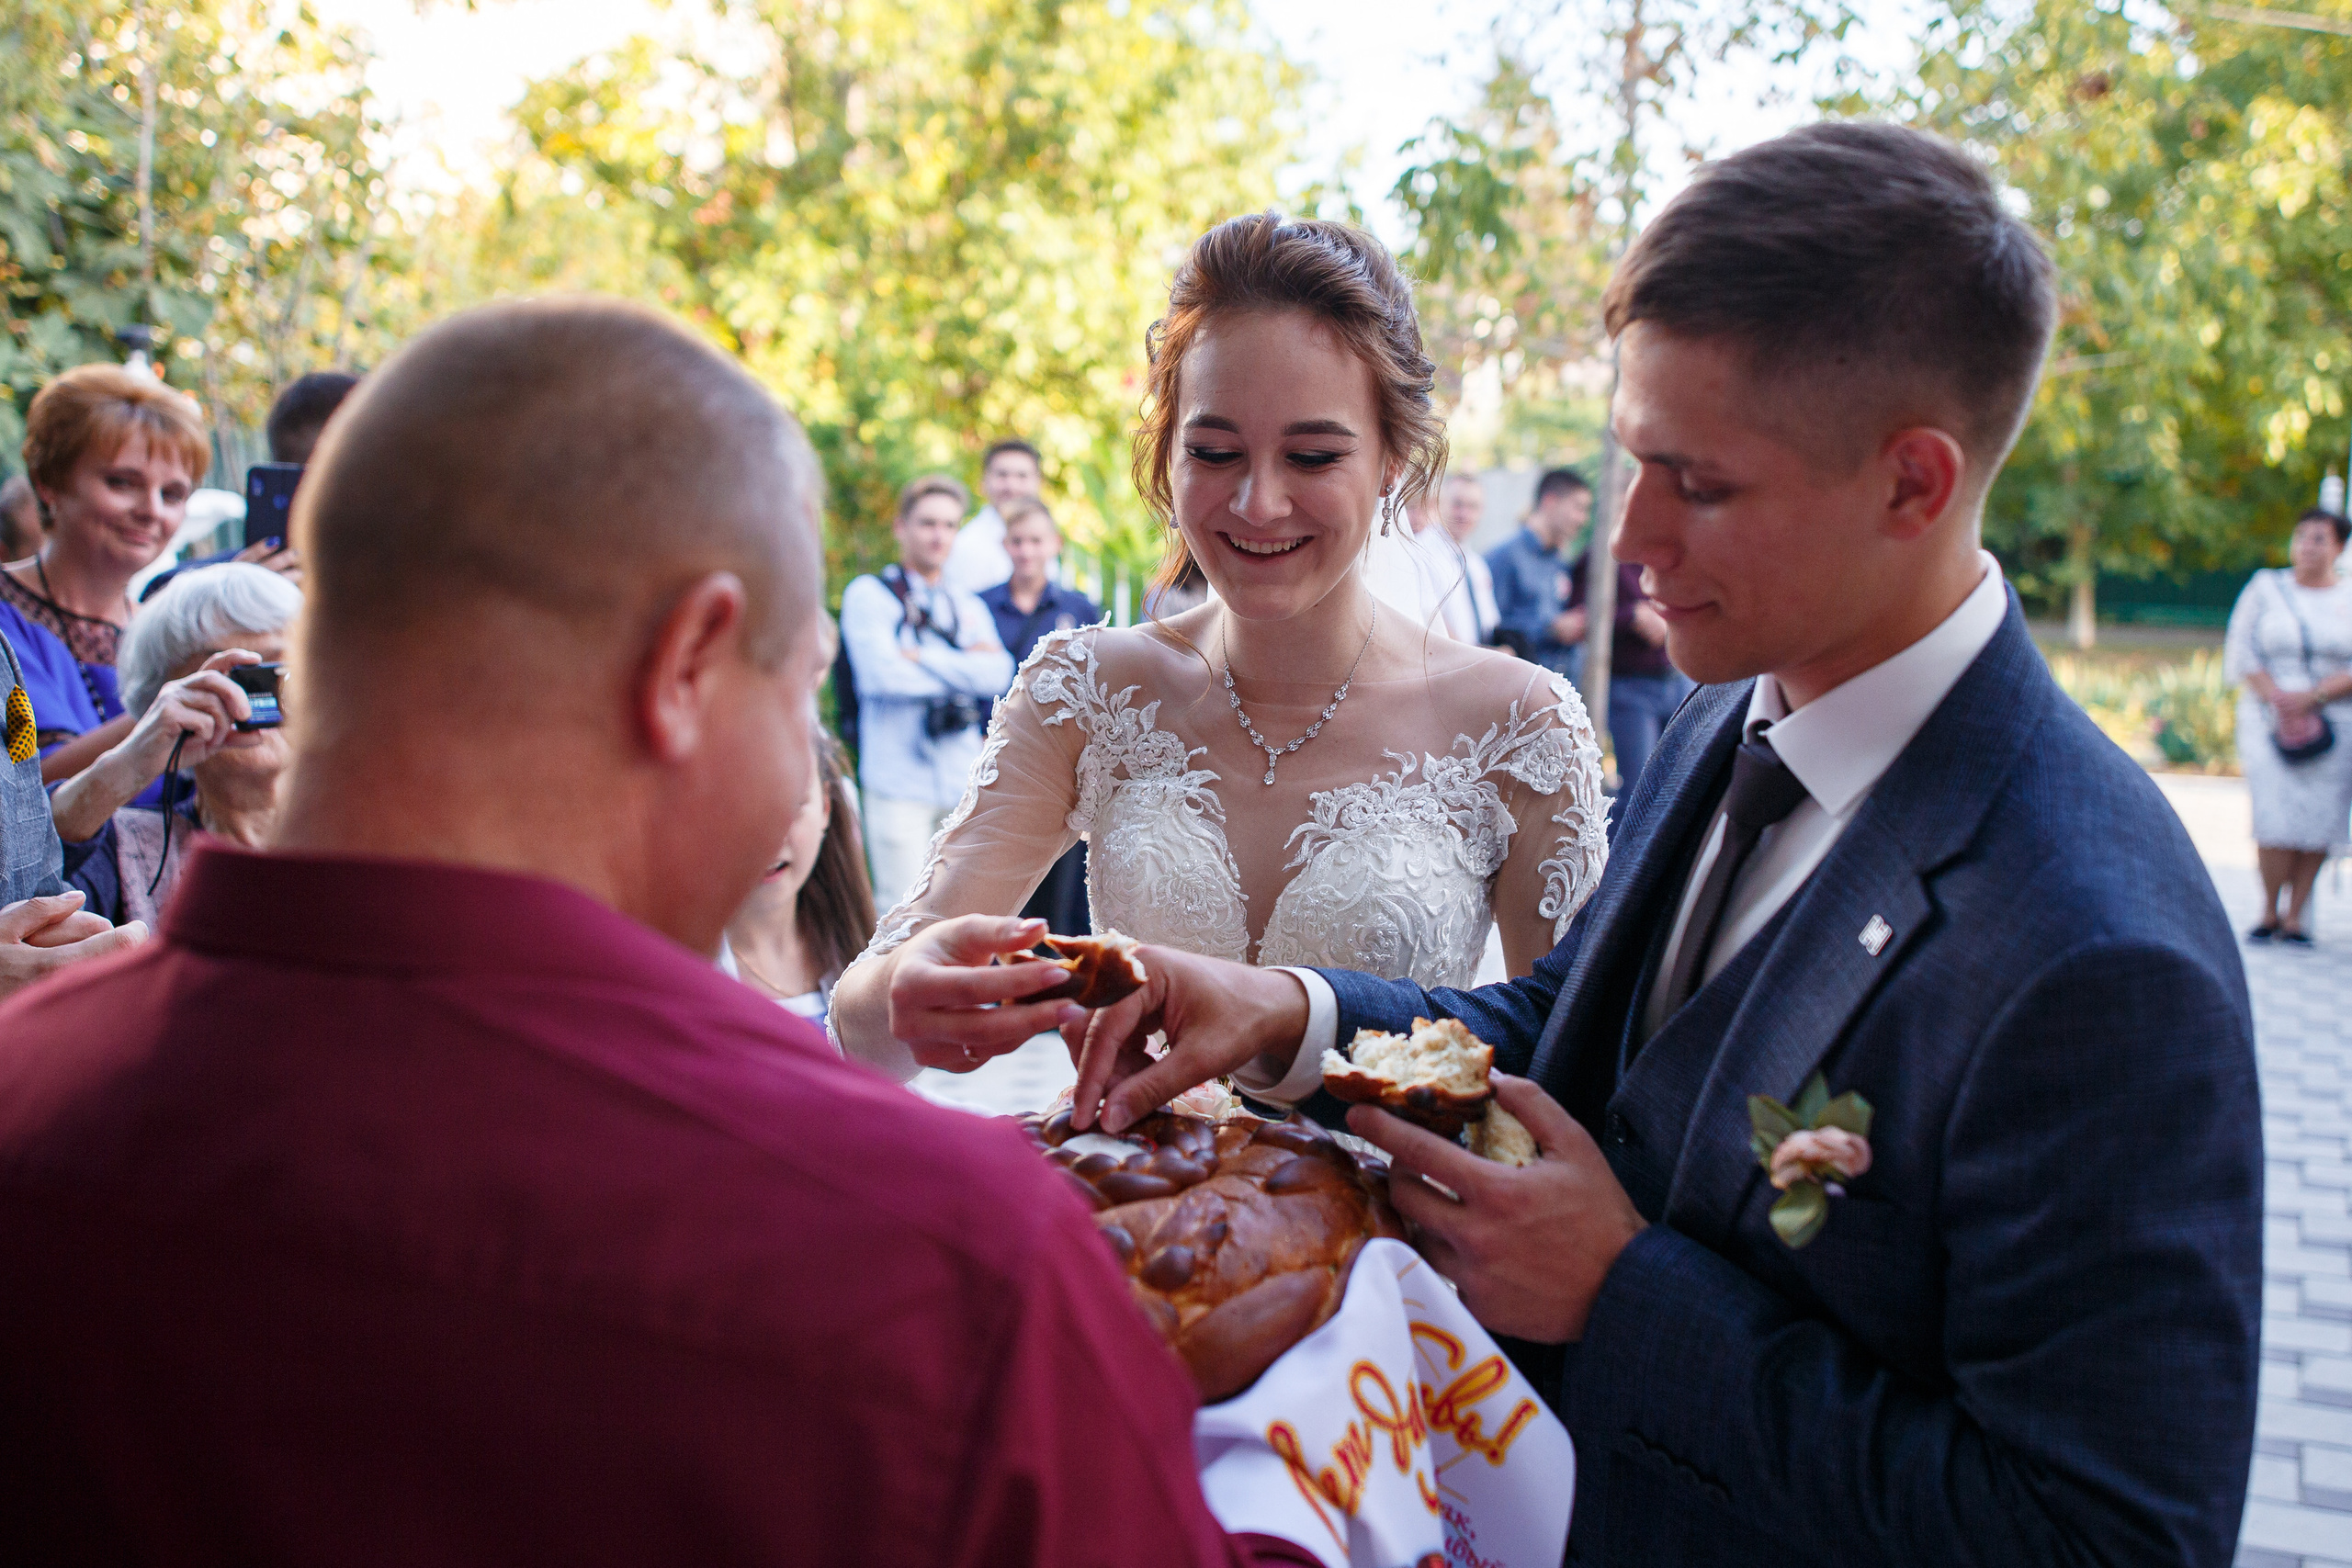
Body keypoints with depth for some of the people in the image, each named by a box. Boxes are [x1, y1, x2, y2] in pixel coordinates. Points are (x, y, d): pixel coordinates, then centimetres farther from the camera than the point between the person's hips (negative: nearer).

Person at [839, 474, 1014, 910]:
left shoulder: (969, 607, 18)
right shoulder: (868, 594, 3)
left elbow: (998, 674, 0)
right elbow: (884, 674, -12)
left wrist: (924, 659, -8)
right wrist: (965, 665, 0)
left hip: (964, 781, 5)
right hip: (898, 781, -5)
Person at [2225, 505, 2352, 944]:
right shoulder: (2265, 588, 8)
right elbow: (2240, 654, 2)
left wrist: (2311, 697, -15)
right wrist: (2281, 702, -11)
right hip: (2269, 721, -1)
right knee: (2275, 815, -11)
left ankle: (2296, 915, 6)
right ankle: (2270, 911, 2)